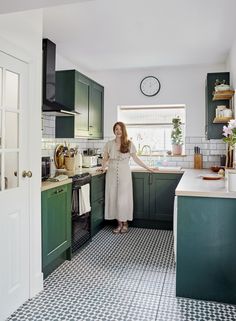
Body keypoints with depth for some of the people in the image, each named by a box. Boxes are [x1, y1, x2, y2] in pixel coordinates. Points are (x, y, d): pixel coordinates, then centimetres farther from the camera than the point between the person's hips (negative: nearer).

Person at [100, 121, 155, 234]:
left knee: (124, 198, -1)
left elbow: (135, 158, 7)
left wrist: (148, 168, 7)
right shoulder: (109, 144, 5)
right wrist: (103, 167, -5)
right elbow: (105, 159, 12)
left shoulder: (129, 144, 1)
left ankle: (125, 223, 14)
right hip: (112, 174, 2)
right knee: (113, 197, 2)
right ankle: (119, 223, 13)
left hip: (124, 174, -2)